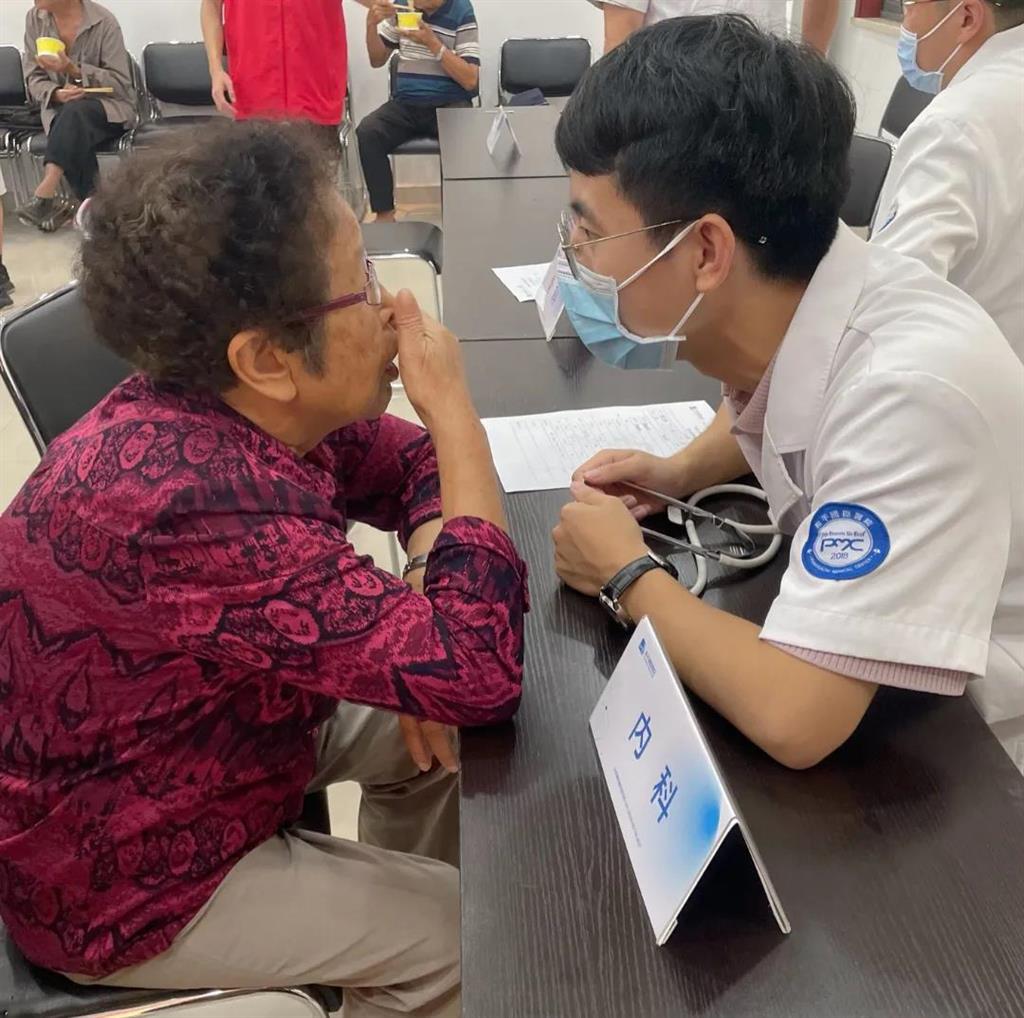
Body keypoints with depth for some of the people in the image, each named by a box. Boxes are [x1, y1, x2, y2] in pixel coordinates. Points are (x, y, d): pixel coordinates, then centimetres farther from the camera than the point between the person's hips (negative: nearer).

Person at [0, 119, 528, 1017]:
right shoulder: (192, 502, -40)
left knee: (432, 729, 13)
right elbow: (478, 672, -39)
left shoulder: (229, 407, -13)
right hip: (119, 870, -7)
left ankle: (388, 933, 35)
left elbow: (409, 463, 2)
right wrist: (453, 403, -31)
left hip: (215, 731, 8)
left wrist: (422, 599, -18)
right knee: (476, 934, -3)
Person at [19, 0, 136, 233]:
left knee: (75, 112, -35)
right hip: (60, 107, 3)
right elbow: (33, 79, 3)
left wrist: (73, 70, -25)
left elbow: (121, 84, -12)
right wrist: (56, 93, -20)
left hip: (108, 107, -3)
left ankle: (45, 194, -42)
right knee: (73, 135, -32)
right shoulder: (34, 19, 2)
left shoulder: (103, 22, -11)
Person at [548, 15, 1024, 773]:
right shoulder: (788, 299, -12)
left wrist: (626, 573, -21)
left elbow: (792, 719, -37)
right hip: (894, 698, 6)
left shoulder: (909, 390, -34)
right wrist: (682, 471, -7)